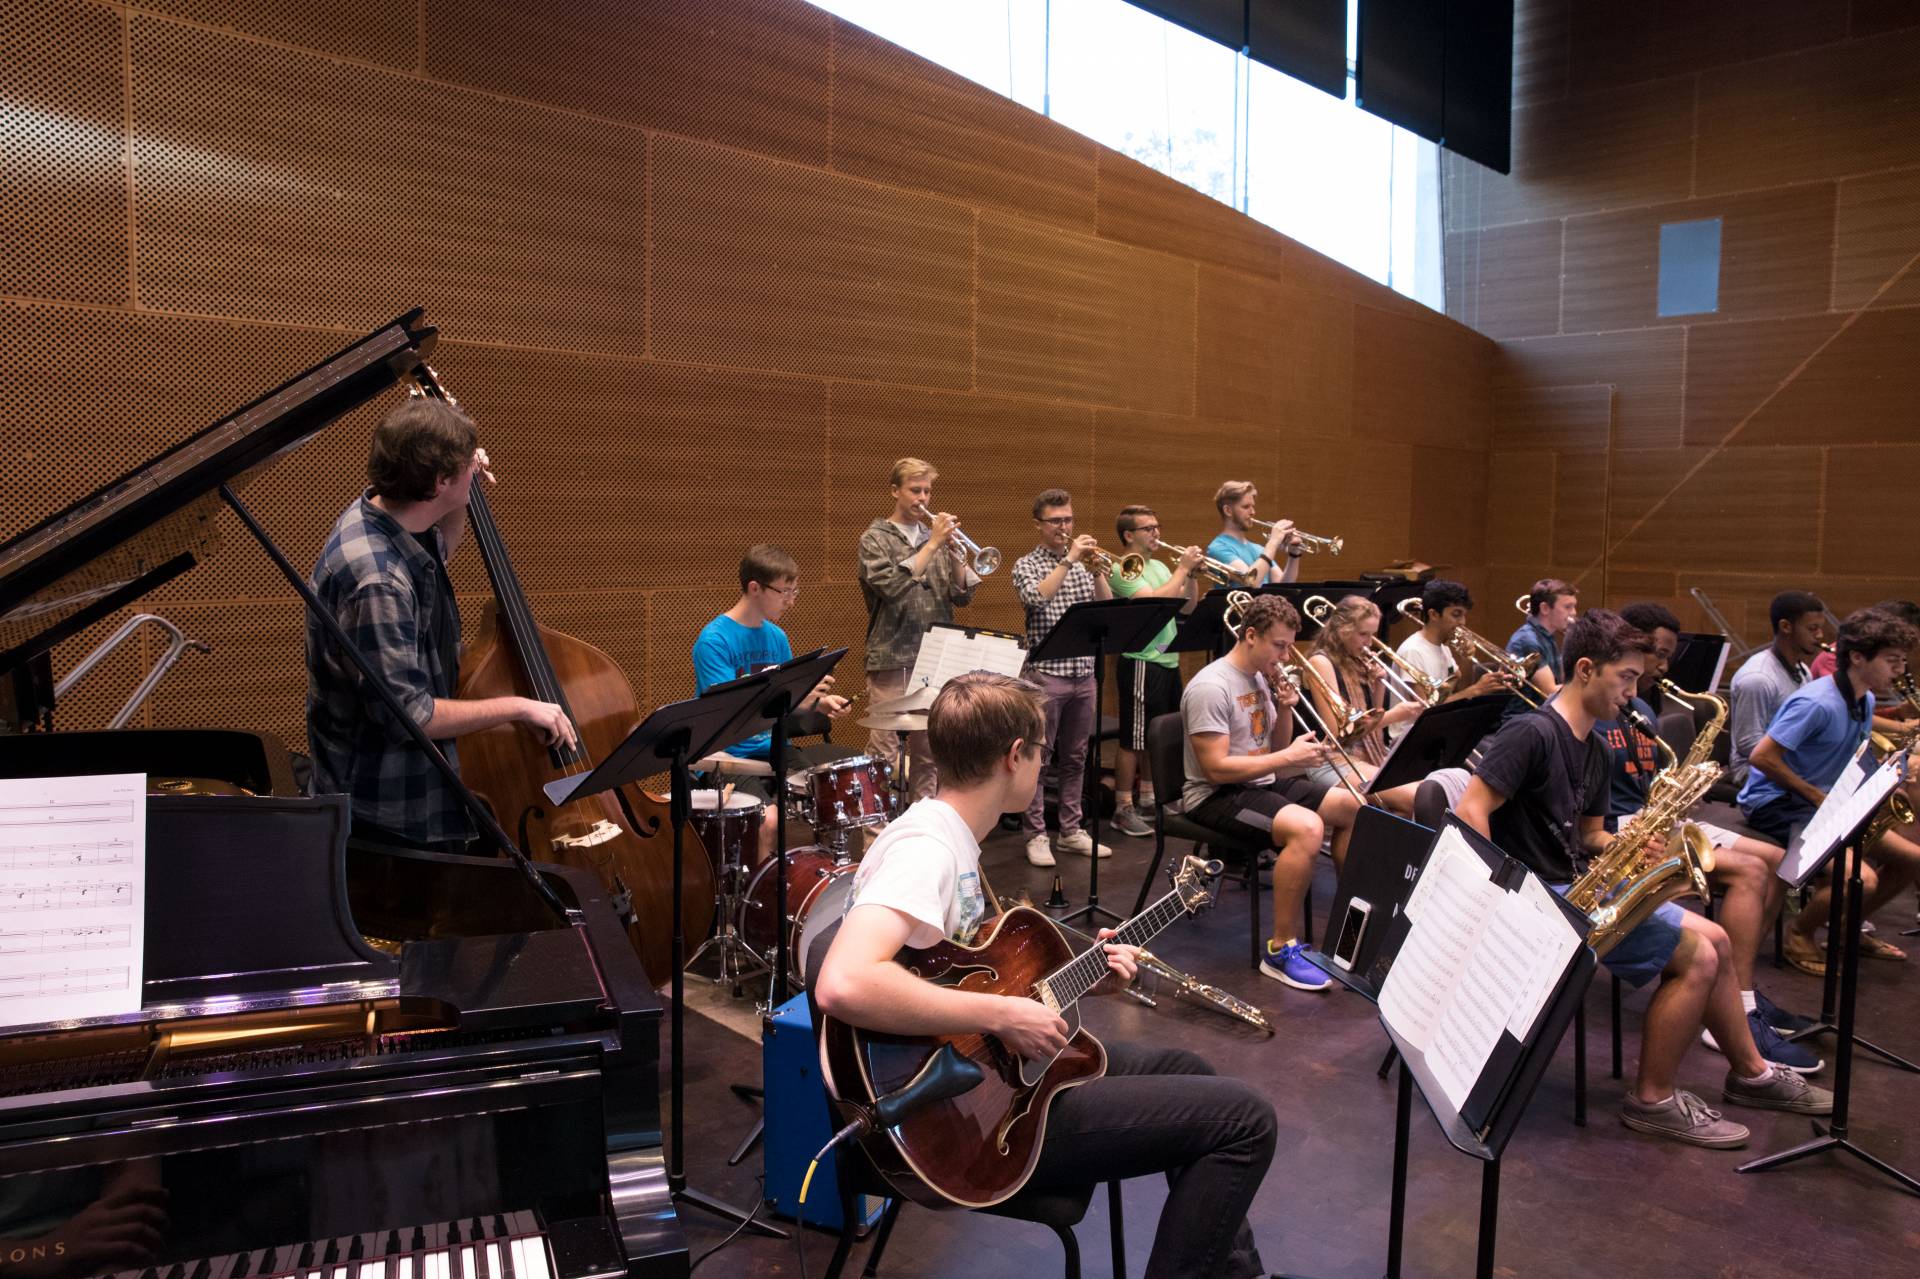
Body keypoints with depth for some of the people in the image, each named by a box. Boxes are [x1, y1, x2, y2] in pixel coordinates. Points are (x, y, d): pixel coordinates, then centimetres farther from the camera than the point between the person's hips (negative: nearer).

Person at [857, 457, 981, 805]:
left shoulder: (938, 537, 13)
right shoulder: (875, 539, 0)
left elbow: (962, 596, 7)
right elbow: (892, 585, -17)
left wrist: (956, 555, -9)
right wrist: (932, 544, -16)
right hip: (892, 659, -4)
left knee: (929, 752, 11)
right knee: (884, 752, -4)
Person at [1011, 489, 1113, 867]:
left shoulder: (1083, 565, 13)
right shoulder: (1027, 565, 0)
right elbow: (1035, 598, -21)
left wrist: (1096, 570, -11)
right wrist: (1069, 560, -21)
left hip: (1083, 673, 5)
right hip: (1046, 672, -5)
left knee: (1075, 757, 11)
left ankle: (1071, 831, 20)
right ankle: (1036, 835, 7)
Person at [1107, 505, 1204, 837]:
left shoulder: (1158, 566, 15)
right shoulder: (1123, 570, -11)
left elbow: (1186, 607, 15)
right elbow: (1155, 602, -25)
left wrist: (1192, 574, 1)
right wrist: (1183, 568, -17)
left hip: (1167, 660, 9)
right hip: (1142, 662, -9)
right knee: (1134, 739, -4)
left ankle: (1148, 797, 30)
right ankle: (1125, 809, 3)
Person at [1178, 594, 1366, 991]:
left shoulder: (1263, 678, 8)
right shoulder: (1211, 687, -20)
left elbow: (1276, 749, 17)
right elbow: (1215, 767, -25)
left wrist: (1285, 710, -3)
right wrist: (1288, 758, -22)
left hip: (1262, 783, 10)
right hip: (1215, 795, -9)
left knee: (1353, 807, 7)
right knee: (1306, 827, -32)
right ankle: (1281, 951, -22)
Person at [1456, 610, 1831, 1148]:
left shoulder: (1593, 749, 14)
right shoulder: (1531, 734, -17)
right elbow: (1469, 812, -24)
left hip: (1578, 885, 10)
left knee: (1715, 939, 11)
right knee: (1698, 955, -12)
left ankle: (1751, 1074, 29)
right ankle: (1653, 1100, 0)